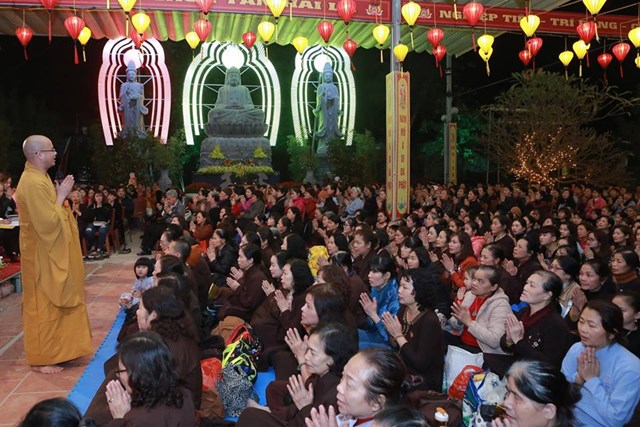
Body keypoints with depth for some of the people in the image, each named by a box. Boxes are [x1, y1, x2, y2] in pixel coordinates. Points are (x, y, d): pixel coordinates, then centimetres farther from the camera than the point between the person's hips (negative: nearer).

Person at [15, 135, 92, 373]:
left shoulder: (38, 178, 11)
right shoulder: (33, 183, -22)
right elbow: (49, 222, -26)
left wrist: (60, 195, 5)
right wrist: (61, 196, -17)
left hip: (50, 253, 10)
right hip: (43, 256, -10)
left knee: (50, 304, 17)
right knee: (43, 305, 0)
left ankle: (49, 351, 29)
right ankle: (41, 358, 11)